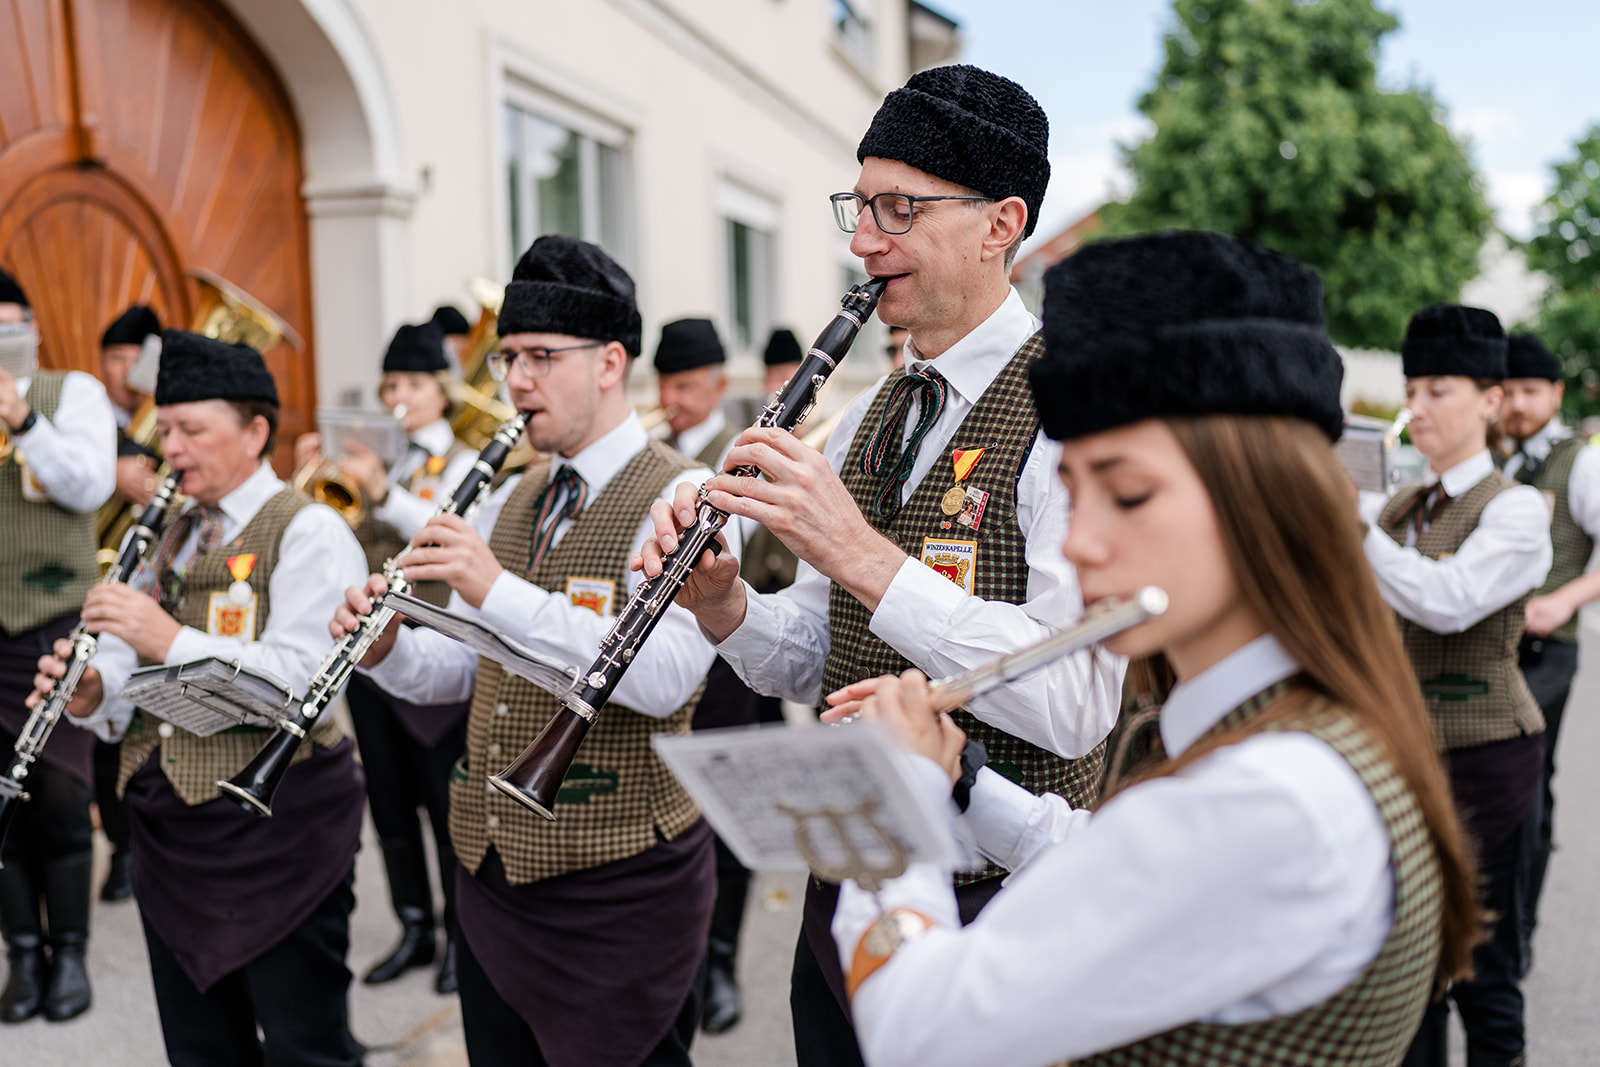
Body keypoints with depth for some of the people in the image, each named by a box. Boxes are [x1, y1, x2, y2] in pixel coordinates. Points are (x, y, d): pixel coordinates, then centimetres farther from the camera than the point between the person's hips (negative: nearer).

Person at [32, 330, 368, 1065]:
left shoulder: (307, 533, -10)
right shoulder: (174, 536, 15)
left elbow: (301, 681, -21)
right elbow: (141, 663, 14)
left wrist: (172, 640, -26)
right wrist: (92, 692, -7)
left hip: (276, 821, -8)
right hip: (170, 824, 8)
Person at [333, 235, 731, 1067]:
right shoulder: (509, 501, 11)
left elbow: (665, 677, -27)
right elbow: (459, 670, 14)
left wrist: (500, 591, -31)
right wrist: (384, 648, -7)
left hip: (618, 884, -7)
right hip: (490, 869, 7)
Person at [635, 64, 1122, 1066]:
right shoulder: (867, 418, 8)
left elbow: (1076, 704, -25)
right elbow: (812, 662, 10)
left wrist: (863, 554, -30)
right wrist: (722, 601, -10)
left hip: (996, 907, -7)